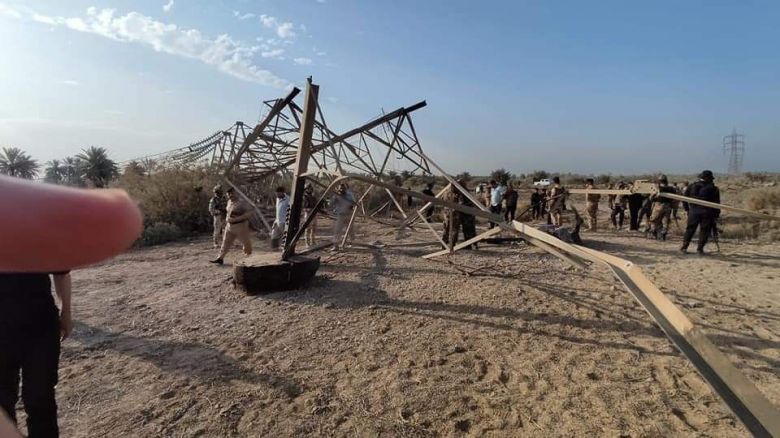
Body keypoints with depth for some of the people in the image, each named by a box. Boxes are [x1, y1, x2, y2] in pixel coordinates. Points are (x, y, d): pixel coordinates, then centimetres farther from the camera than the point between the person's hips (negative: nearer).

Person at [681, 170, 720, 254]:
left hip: (693, 211, 2)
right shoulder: (713, 189, -1)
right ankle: (700, 248, 4)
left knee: (690, 229, 8)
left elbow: (685, 197, 9)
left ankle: (684, 247, 4)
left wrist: (686, 208, 17)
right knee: (704, 231, 6)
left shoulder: (692, 186, 6)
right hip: (707, 212, -2)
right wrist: (717, 214, 6)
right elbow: (716, 203, 0)